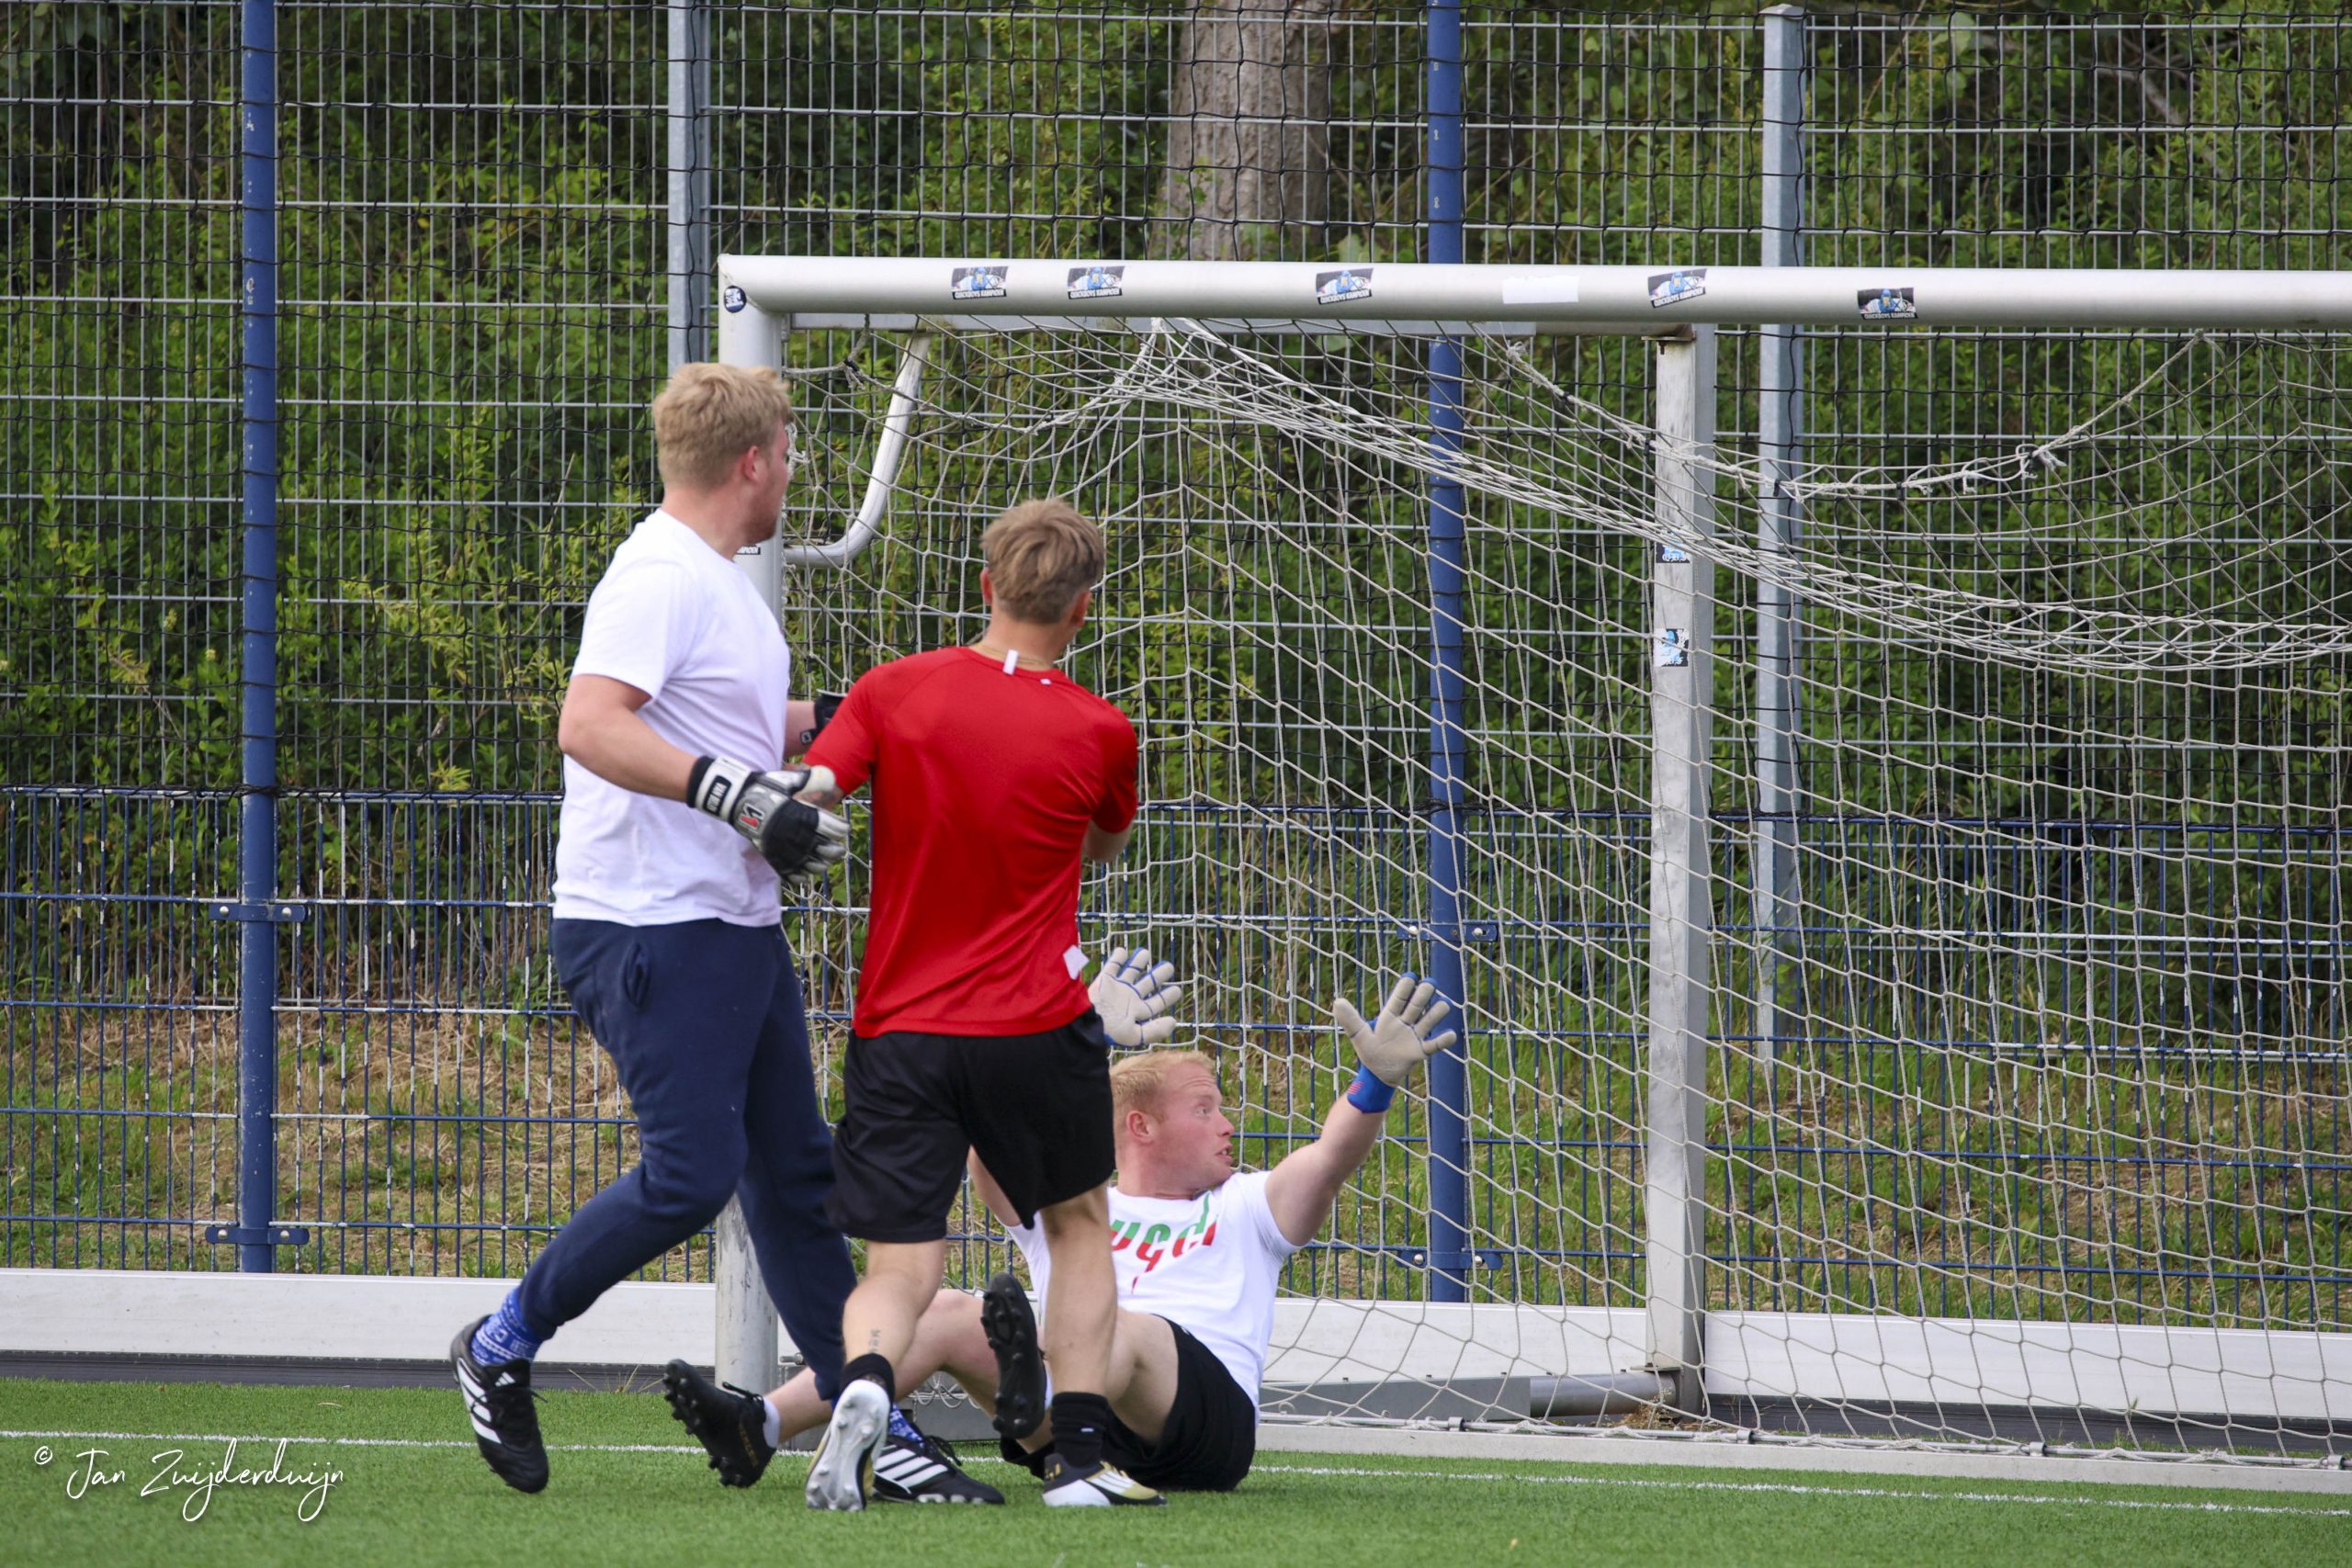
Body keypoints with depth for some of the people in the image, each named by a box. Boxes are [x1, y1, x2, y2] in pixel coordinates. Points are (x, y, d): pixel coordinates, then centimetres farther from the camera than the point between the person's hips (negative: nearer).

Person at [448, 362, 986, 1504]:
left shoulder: (717, 582, 17)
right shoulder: (660, 576, -16)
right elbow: (590, 726, -28)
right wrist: (739, 797, -33)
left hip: (736, 928, 10)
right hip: (649, 928, -10)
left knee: (795, 1172, 10)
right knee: (690, 1175, -13)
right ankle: (503, 1346, 3)